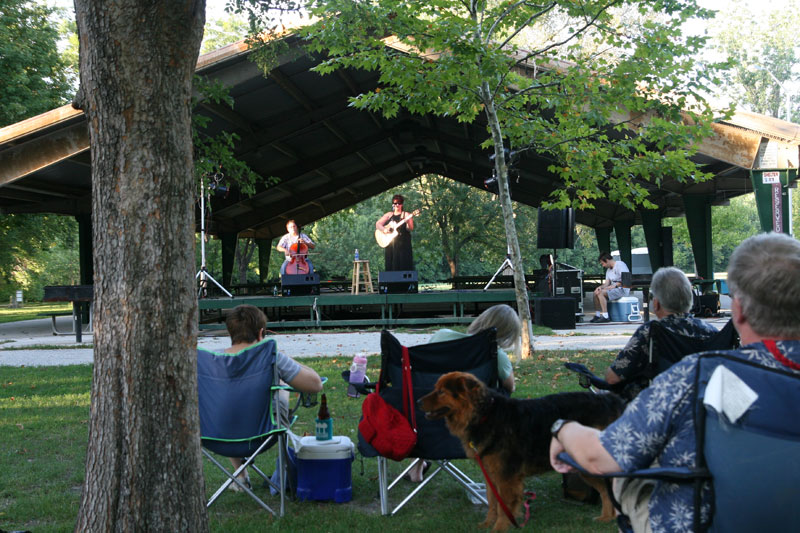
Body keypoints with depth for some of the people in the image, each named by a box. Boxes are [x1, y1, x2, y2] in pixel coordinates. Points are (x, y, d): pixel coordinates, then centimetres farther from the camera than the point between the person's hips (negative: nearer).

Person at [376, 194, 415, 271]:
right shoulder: (388, 215, 14)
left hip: (403, 245, -3)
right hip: (390, 244, 3)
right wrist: (384, 229, -10)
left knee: (403, 265, -9)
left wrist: (408, 221, -27)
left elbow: (411, 229, -7)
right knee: (390, 265, -1)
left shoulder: (406, 215, 4)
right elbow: (377, 224, 9)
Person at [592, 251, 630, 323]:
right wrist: (600, 287, -9)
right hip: (613, 288, 9)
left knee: (601, 293, -26)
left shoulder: (620, 265, -10)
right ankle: (597, 315, -5)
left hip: (622, 289, -9)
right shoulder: (609, 269, 19)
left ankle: (605, 316, -28)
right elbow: (607, 283, 12)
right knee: (596, 292, -5)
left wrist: (615, 285, -26)